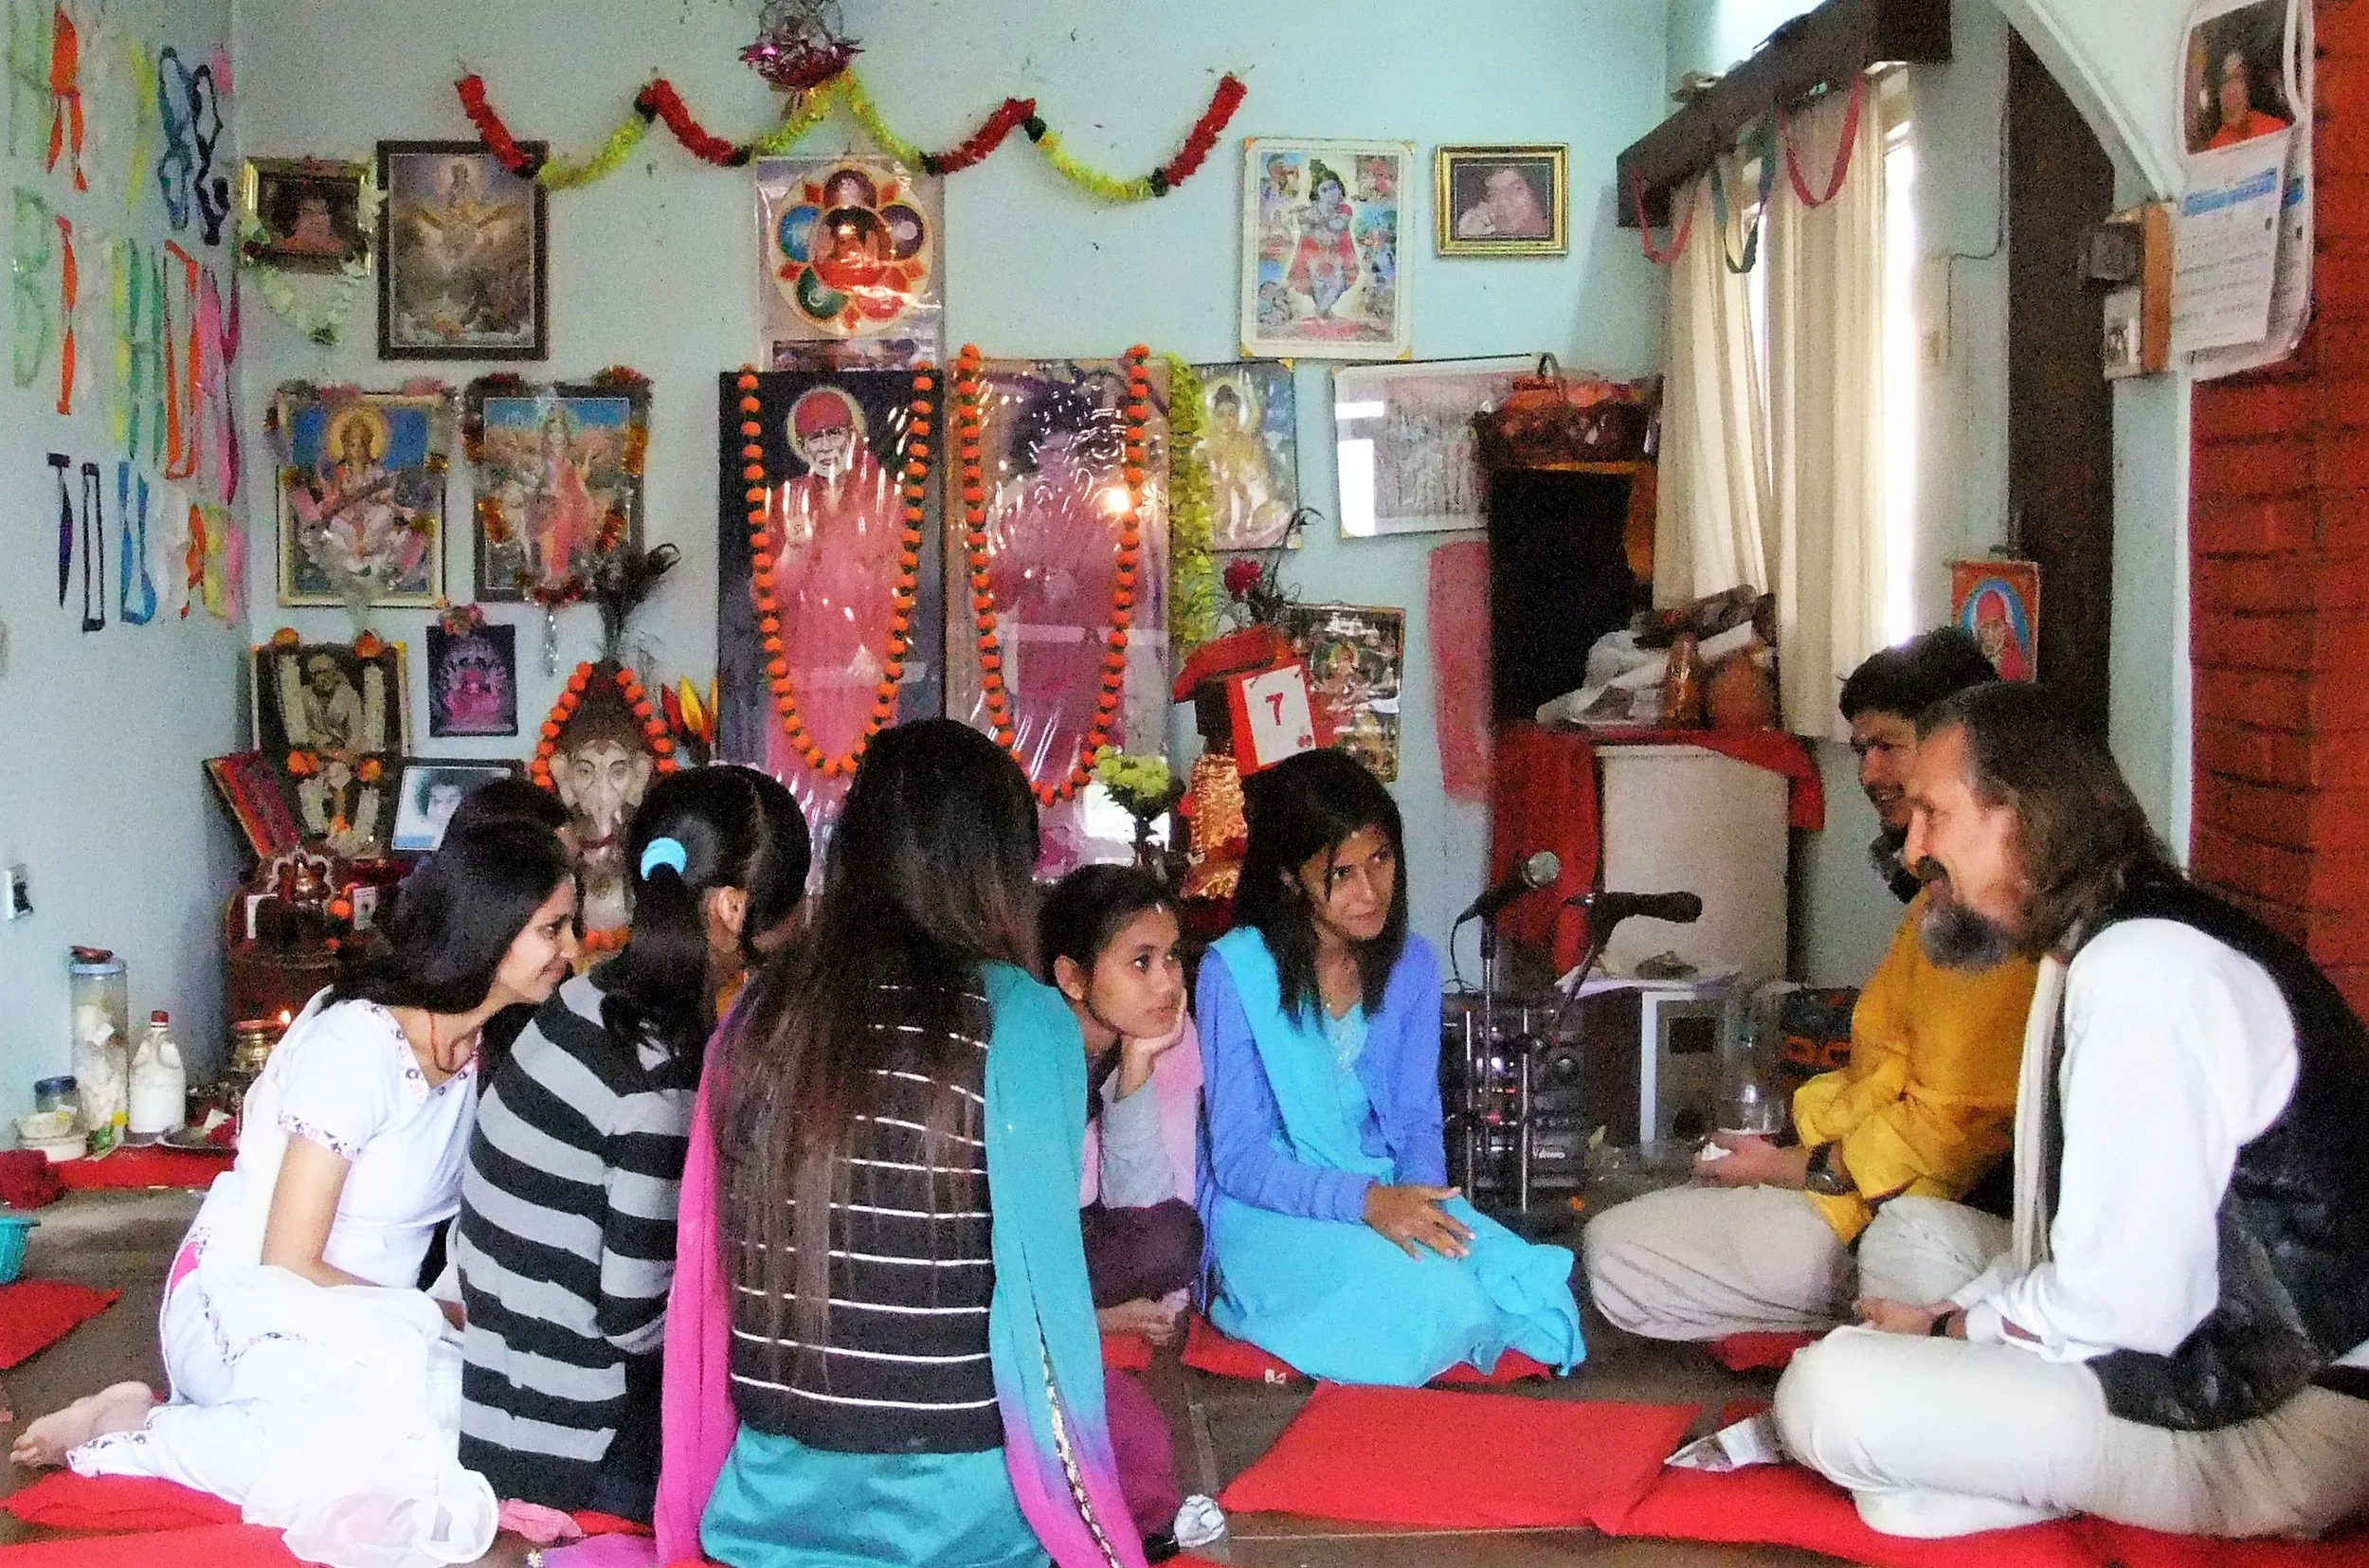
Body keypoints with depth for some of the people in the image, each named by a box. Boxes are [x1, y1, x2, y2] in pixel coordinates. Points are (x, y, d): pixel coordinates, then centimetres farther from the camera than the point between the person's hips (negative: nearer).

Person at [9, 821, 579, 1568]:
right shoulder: (359, 1044, -20)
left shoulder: (479, 1049, 4)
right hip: (248, 1309, -8)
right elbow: (289, 1263, -18)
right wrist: (438, 1317, -13)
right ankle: (129, 1430, -11)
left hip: (361, 1316, 8)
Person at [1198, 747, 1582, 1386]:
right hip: (1270, 1210, -5)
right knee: (1425, 1302, -32)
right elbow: (1238, 1158, -14)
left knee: (1531, 1282, -23)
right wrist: (1365, 1201, -29)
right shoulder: (1233, 971, -14)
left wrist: (1419, 1198, -17)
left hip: (1392, 1194, 5)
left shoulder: (1411, 965, 3)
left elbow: (1417, 1122, 7)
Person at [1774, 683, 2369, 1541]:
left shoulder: (2141, 976, -21)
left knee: (1834, 1394, -21)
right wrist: (1947, 1309, 5)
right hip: (2213, 1361, 11)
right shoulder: (2092, 955, 12)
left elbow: (2115, 1306, -24)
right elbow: (2075, 1248, 18)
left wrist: (1940, 1329, -8)